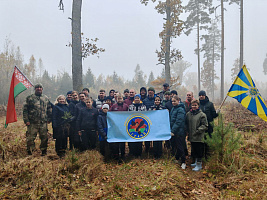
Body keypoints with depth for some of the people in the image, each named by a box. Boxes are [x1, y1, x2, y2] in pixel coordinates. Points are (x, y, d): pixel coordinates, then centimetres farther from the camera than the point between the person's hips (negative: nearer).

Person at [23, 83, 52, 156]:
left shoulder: (46, 98, 14)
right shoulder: (29, 98, 4)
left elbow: (49, 109, 19)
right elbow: (25, 110, 0)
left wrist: (49, 119, 10)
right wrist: (26, 120, -8)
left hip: (43, 123, 3)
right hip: (32, 123, -2)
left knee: (44, 138, 5)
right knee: (30, 138, -1)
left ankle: (44, 152, 18)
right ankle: (29, 152, 13)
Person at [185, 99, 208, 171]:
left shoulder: (202, 114, -8)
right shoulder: (188, 114, 8)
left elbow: (205, 126, -9)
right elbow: (186, 123, 20)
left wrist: (198, 131, -15)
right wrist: (188, 130, 7)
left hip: (199, 137, -5)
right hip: (191, 136, 6)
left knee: (199, 150, 0)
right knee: (194, 150, 17)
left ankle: (199, 164, 11)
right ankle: (196, 161, 33)